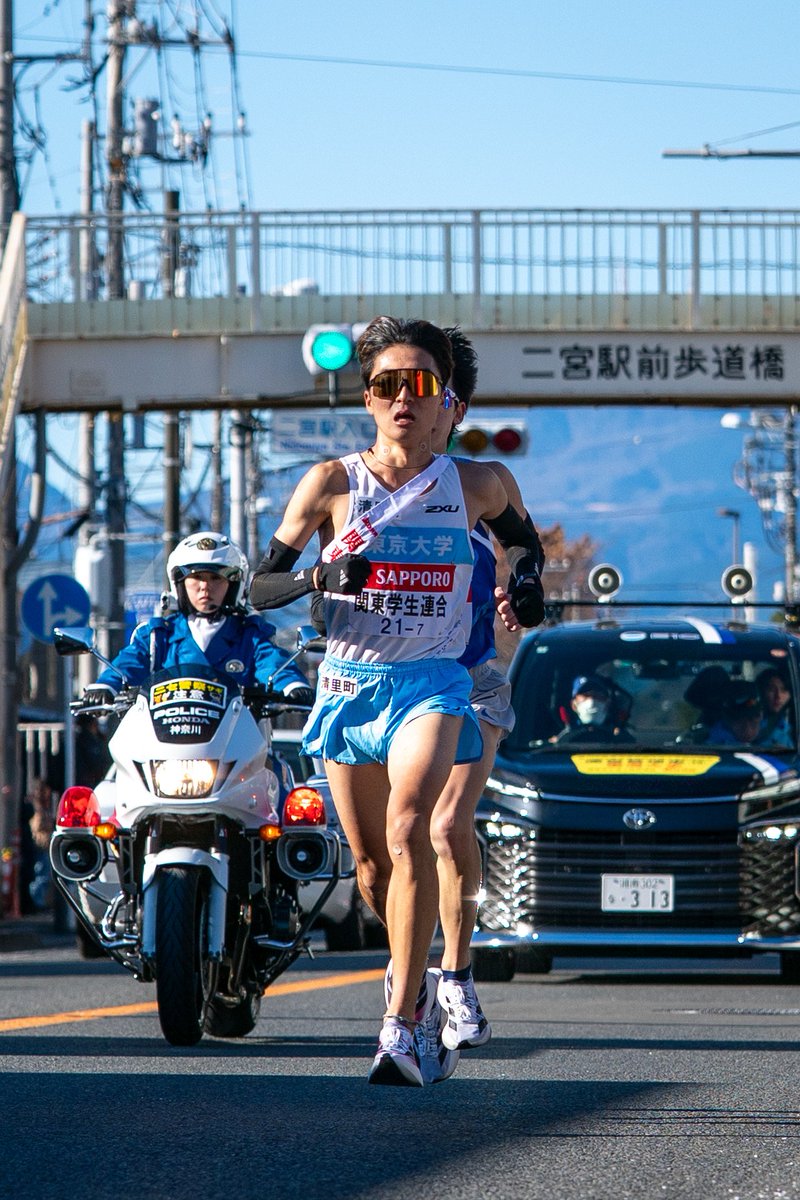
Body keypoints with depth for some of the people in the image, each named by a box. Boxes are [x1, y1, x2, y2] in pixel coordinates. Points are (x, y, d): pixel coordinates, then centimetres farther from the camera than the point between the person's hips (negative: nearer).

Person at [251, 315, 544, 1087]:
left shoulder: (473, 485, 2)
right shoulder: (332, 485, -1)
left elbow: (518, 535, 25)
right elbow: (261, 587, 2)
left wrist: (526, 579, 5)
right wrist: (322, 576, -17)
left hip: (432, 680, -2)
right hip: (349, 679, 2)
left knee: (408, 831, -26)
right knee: (371, 864, 10)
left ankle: (400, 1028, -29)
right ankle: (416, 984, 41)